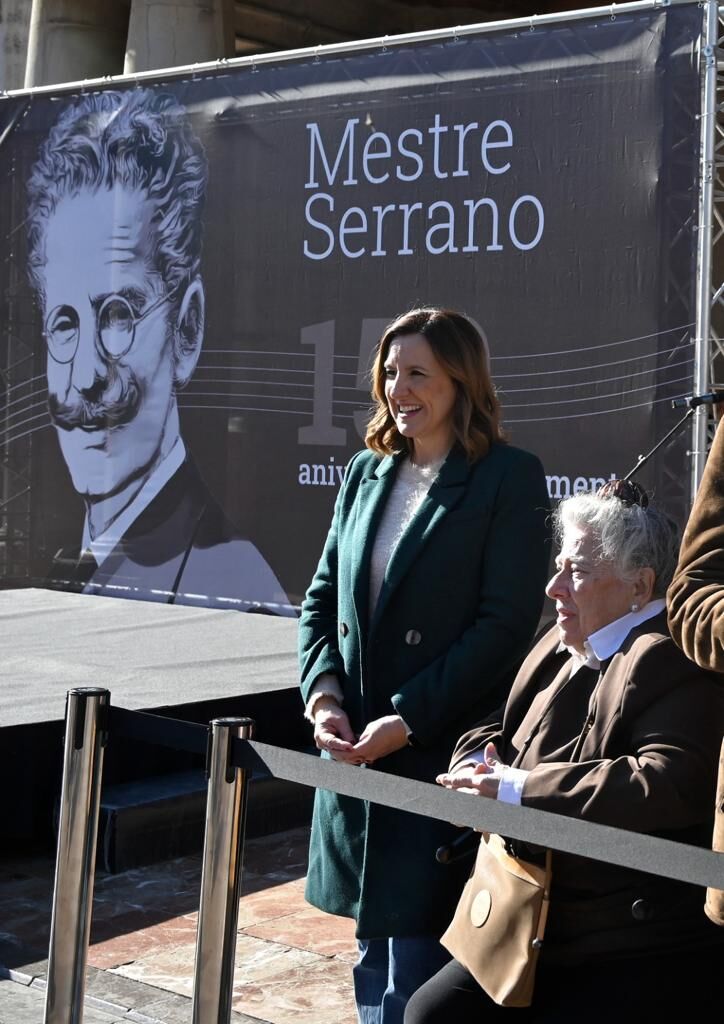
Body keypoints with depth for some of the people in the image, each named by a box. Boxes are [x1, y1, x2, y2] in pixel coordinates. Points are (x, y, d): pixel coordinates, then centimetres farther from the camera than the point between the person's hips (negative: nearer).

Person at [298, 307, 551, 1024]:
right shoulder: (366, 472, 12)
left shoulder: (509, 477, -7)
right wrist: (323, 692, -4)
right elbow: (321, 598, 14)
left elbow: (506, 623, -13)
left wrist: (405, 720, -16)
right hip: (354, 750, 6)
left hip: (441, 754, -6)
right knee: (372, 961, 16)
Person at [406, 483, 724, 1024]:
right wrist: (480, 767, -6)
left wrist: (518, 788, -26)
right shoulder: (563, 647, 12)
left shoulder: (676, 664, -17)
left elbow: (673, 782, -32)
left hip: (645, 947, -8)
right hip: (541, 928, 9)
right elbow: (497, 724, 21)